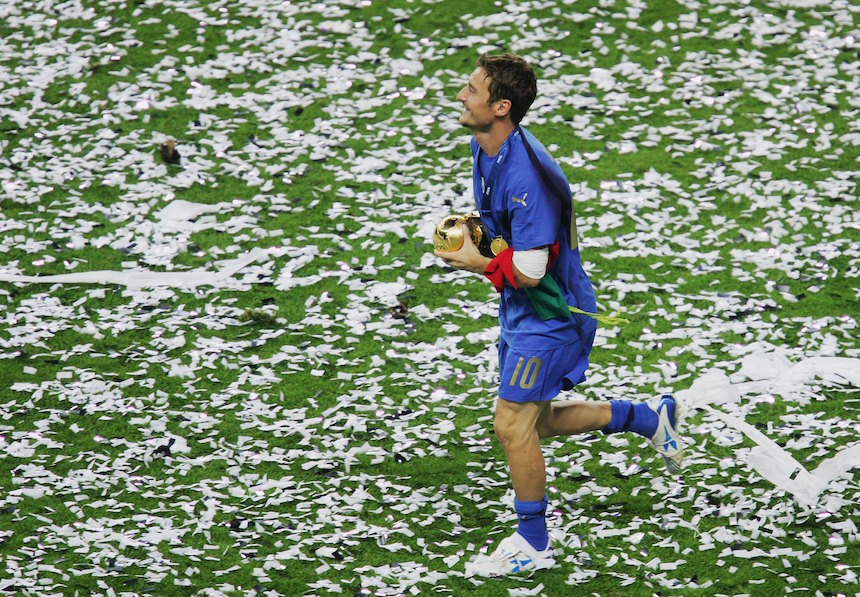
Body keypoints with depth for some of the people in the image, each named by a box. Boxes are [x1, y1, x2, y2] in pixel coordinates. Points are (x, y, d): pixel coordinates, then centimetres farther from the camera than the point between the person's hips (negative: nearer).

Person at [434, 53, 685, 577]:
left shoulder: (526, 174, -31)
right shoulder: (485, 148, -1)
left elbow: (528, 271, -29)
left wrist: (477, 262, -14)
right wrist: (471, 234, -1)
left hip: (548, 314, -10)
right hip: (521, 312, 10)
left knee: (513, 425, -4)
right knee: (533, 422, 18)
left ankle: (533, 544, 13)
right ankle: (648, 418, 33)